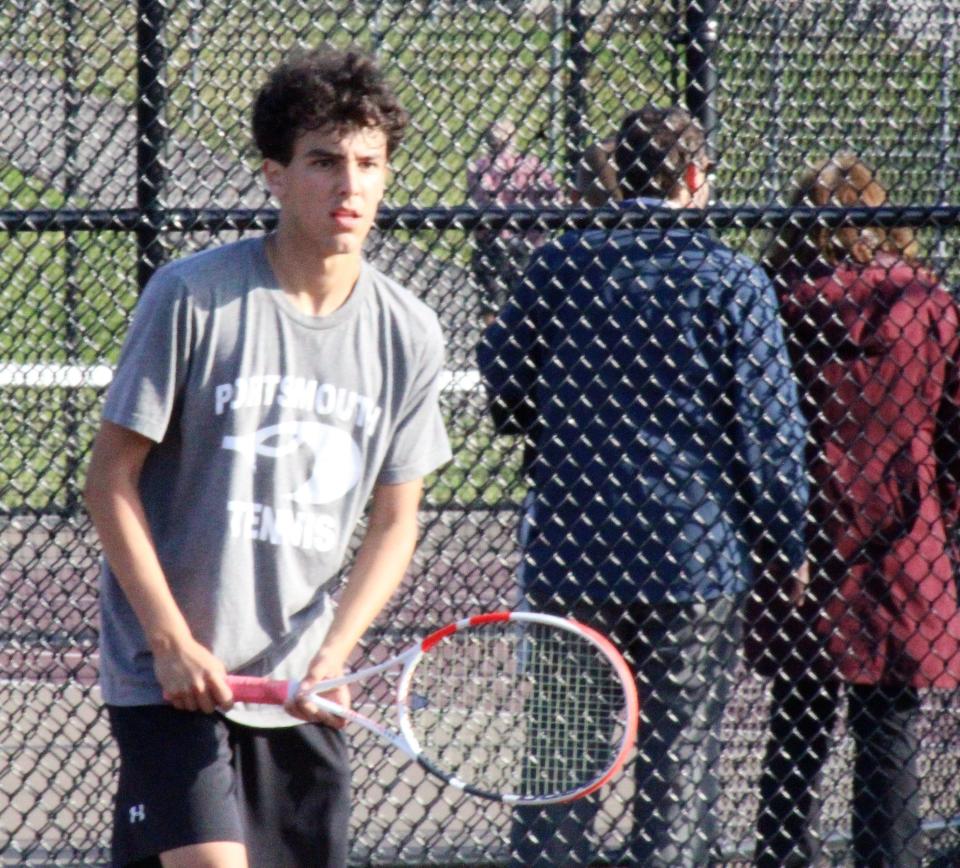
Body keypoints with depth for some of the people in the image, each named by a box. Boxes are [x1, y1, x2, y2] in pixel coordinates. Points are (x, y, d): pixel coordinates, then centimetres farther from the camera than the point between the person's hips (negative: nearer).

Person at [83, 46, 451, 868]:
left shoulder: (407, 332, 4)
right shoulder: (194, 298, -9)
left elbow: (393, 522, 9)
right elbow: (111, 479, -6)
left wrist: (331, 655, -6)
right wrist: (173, 640, -12)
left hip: (302, 692, 5)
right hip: (169, 676, -5)